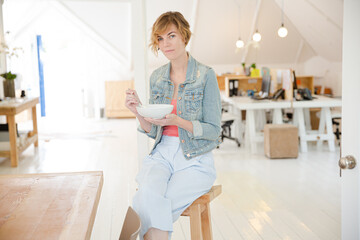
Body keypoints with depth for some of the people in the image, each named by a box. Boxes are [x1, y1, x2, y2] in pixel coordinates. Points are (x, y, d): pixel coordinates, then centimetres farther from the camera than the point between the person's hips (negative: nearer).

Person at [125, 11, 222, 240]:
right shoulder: (157, 77, 8)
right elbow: (153, 132, 11)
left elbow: (214, 131, -8)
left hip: (195, 161, -4)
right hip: (162, 154, 4)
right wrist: (139, 112, -10)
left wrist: (177, 121, -22)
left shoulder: (206, 75, -7)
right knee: (149, 193, -29)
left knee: (147, 207, -24)